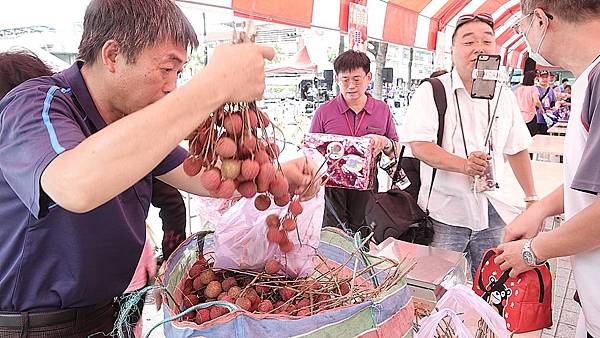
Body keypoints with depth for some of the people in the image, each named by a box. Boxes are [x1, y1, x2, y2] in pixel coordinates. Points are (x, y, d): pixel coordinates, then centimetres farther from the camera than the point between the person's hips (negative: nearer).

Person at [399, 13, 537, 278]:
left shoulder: (505, 96, 11)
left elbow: (517, 149, 18)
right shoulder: (432, 91, -5)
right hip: (444, 214, -4)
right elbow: (419, 146, -15)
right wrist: (464, 164, -28)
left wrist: (531, 198, 17)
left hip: (492, 213, 5)